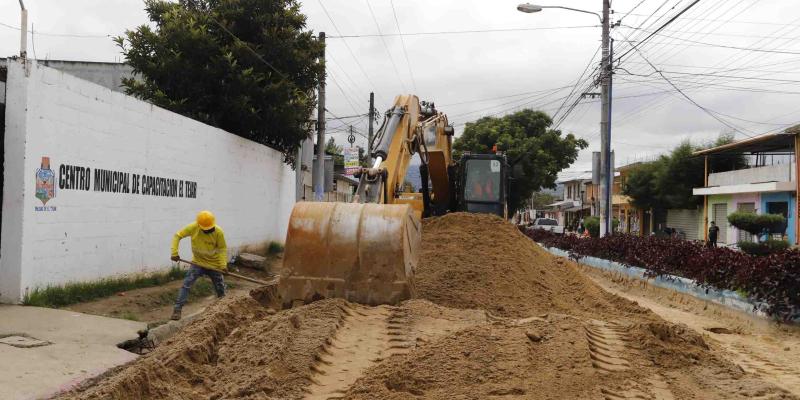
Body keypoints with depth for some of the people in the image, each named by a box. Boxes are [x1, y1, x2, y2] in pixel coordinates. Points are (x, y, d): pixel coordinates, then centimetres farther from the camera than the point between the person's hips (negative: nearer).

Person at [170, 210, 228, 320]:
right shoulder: (193, 228, -21)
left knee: (220, 288, 11)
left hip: (214, 264, 0)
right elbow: (177, 236, -11)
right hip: (197, 263, 0)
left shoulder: (218, 232, -22)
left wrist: (223, 264, -24)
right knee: (186, 284, -14)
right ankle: (177, 310, -9)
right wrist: (174, 252, -20)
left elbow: (223, 248, -12)